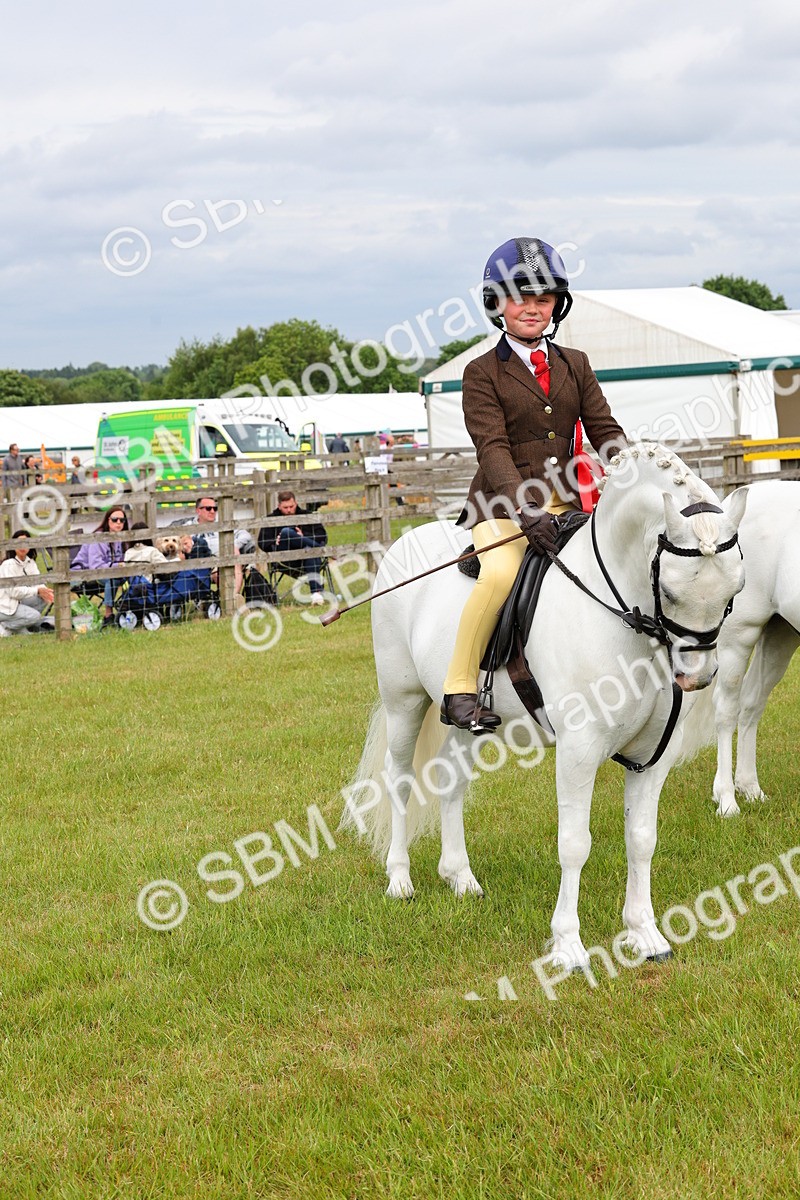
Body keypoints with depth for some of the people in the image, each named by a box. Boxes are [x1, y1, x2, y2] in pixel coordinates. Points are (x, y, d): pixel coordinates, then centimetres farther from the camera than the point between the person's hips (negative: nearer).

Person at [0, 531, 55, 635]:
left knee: (44, 598, -9)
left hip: (19, 602, 8)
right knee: (35, 616, -25)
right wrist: (37, 591, -27)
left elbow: (37, 581, -2)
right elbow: (13, 591, -25)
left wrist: (44, 591, -25)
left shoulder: (30, 563, 8)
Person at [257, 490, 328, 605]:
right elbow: (262, 543, 7)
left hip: (306, 559, 0)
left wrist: (305, 537, -9)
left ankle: (316, 592, -49)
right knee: (286, 532, -27)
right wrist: (275, 544, -13)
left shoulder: (306, 516, 18)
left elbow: (322, 537, 7)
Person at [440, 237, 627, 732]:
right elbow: (493, 448, -12)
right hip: (504, 505, -5)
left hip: (564, 504, 5)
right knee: (501, 574, -32)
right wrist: (525, 511, -27)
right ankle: (460, 688, -21)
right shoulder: (483, 373, 0)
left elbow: (605, 430, 8)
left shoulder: (575, 365, 15)